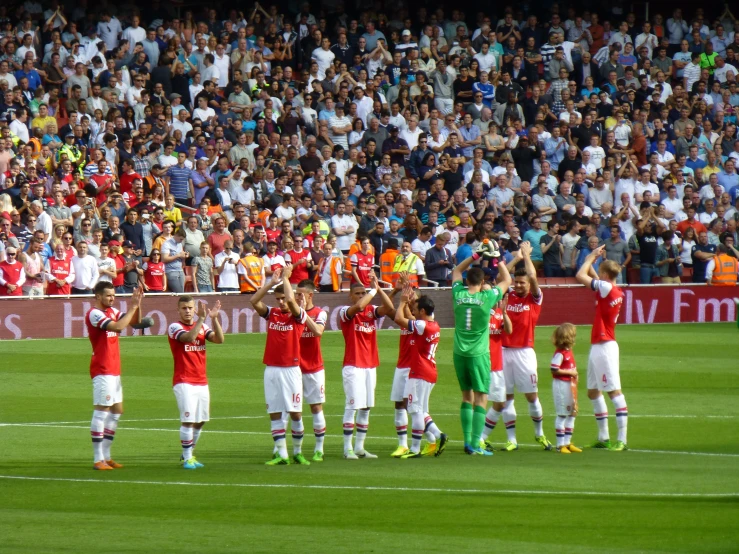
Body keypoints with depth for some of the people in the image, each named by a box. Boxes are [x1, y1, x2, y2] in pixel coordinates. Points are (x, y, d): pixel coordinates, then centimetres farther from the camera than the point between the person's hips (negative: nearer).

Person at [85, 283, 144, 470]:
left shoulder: (112, 311, 12)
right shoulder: (94, 314, -15)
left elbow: (135, 321, 15)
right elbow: (118, 327, -28)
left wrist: (136, 305, -1)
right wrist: (132, 307, -21)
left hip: (114, 370, 10)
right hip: (102, 371, -10)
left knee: (117, 411, 12)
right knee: (101, 411, -9)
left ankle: (106, 456, 17)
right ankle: (98, 459, -9)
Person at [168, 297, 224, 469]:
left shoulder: (202, 326, 11)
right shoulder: (175, 327, -5)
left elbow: (219, 339, -4)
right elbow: (189, 337, -25)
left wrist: (214, 318, -15)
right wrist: (201, 318, -28)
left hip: (201, 382, 6)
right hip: (184, 382, -6)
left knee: (200, 420, 8)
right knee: (188, 419, -13)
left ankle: (189, 454, 22)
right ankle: (187, 458, -6)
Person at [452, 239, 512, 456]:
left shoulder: (459, 294, -2)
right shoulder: (487, 298, -10)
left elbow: (456, 271, 18)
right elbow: (507, 280, 5)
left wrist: (476, 255, 15)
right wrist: (497, 258, 11)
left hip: (460, 353, 4)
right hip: (479, 354, -4)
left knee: (467, 396, 15)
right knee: (481, 398, -3)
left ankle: (468, 441, 14)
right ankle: (475, 444, -9)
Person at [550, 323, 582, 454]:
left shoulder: (569, 352, 12)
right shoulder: (560, 353, -16)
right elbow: (554, 369, -23)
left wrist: (574, 373, 6)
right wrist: (569, 372, -19)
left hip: (570, 385, 9)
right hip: (561, 385, -9)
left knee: (572, 414, 13)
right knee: (562, 415, -4)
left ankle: (567, 442, 20)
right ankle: (560, 444, 1)